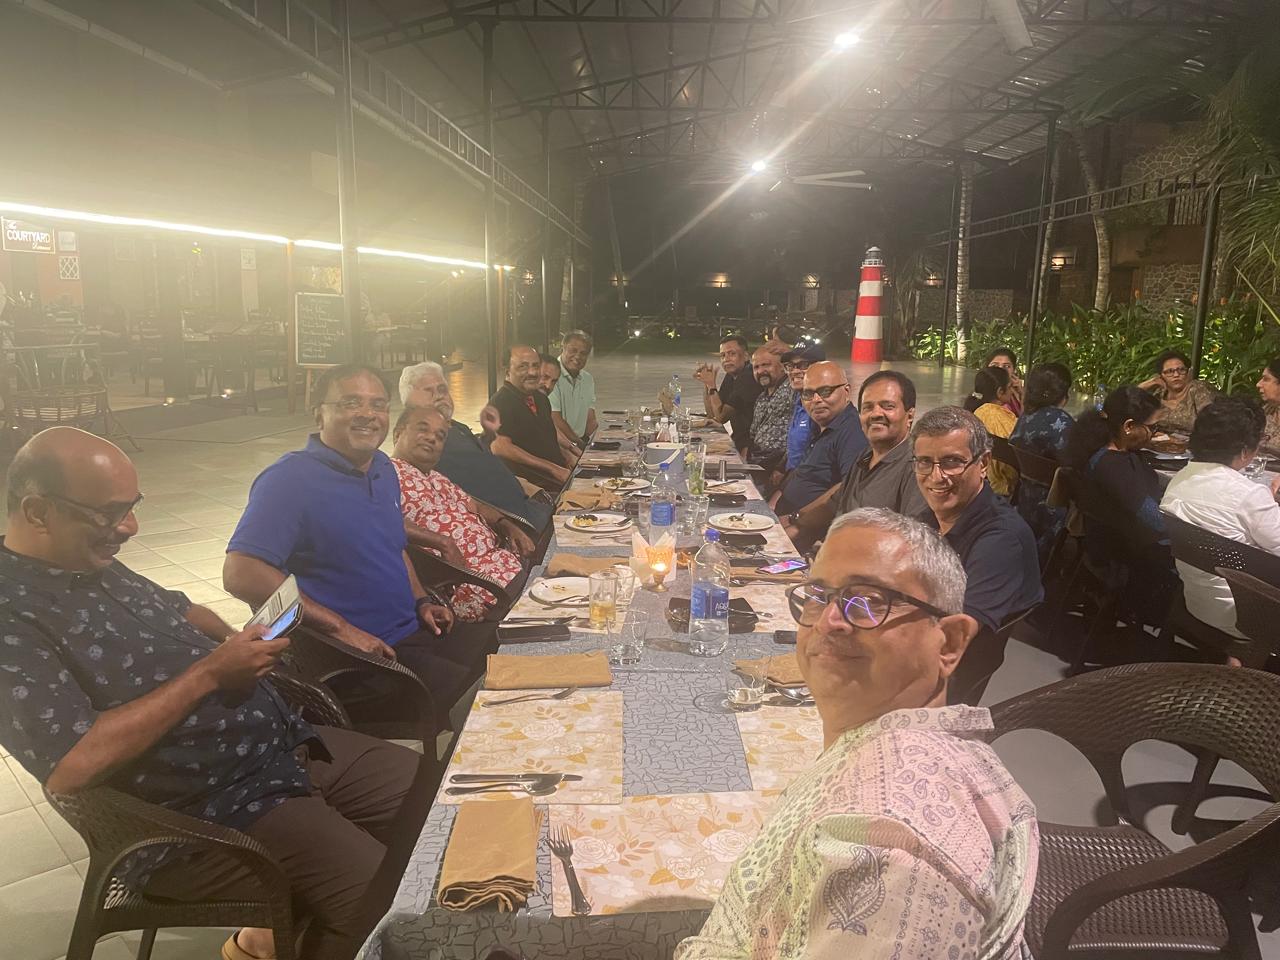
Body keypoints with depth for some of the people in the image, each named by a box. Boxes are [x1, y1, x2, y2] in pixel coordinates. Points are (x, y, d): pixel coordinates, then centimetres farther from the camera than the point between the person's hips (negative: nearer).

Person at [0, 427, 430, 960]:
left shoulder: (92, 561, 8)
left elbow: (178, 609, 23)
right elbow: (72, 766, -29)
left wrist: (236, 641, 1)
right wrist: (209, 674, -24)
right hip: (204, 816, -9)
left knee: (428, 793, 9)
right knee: (381, 896, -18)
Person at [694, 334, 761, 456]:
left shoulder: (749, 378, -19)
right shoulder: (731, 376, 10)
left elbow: (721, 417, -16)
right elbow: (712, 414, 11)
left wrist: (712, 385, -12)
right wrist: (705, 384, 3)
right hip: (739, 442, 8)